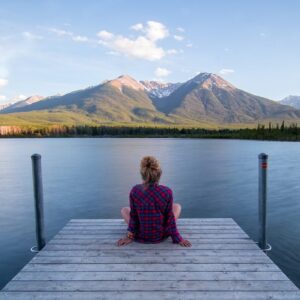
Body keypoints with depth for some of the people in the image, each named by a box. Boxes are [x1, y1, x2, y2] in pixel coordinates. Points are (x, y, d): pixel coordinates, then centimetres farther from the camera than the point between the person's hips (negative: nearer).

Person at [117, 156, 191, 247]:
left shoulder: (135, 191, -19)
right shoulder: (167, 192, -21)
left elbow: (133, 216, -9)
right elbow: (170, 218, -12)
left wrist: (130, 236, 6)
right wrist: (178, 239, 1)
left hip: (140, 236, 1)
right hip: (161, 236, 0)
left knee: (124, 210, 26)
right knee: (177, 206, 21)